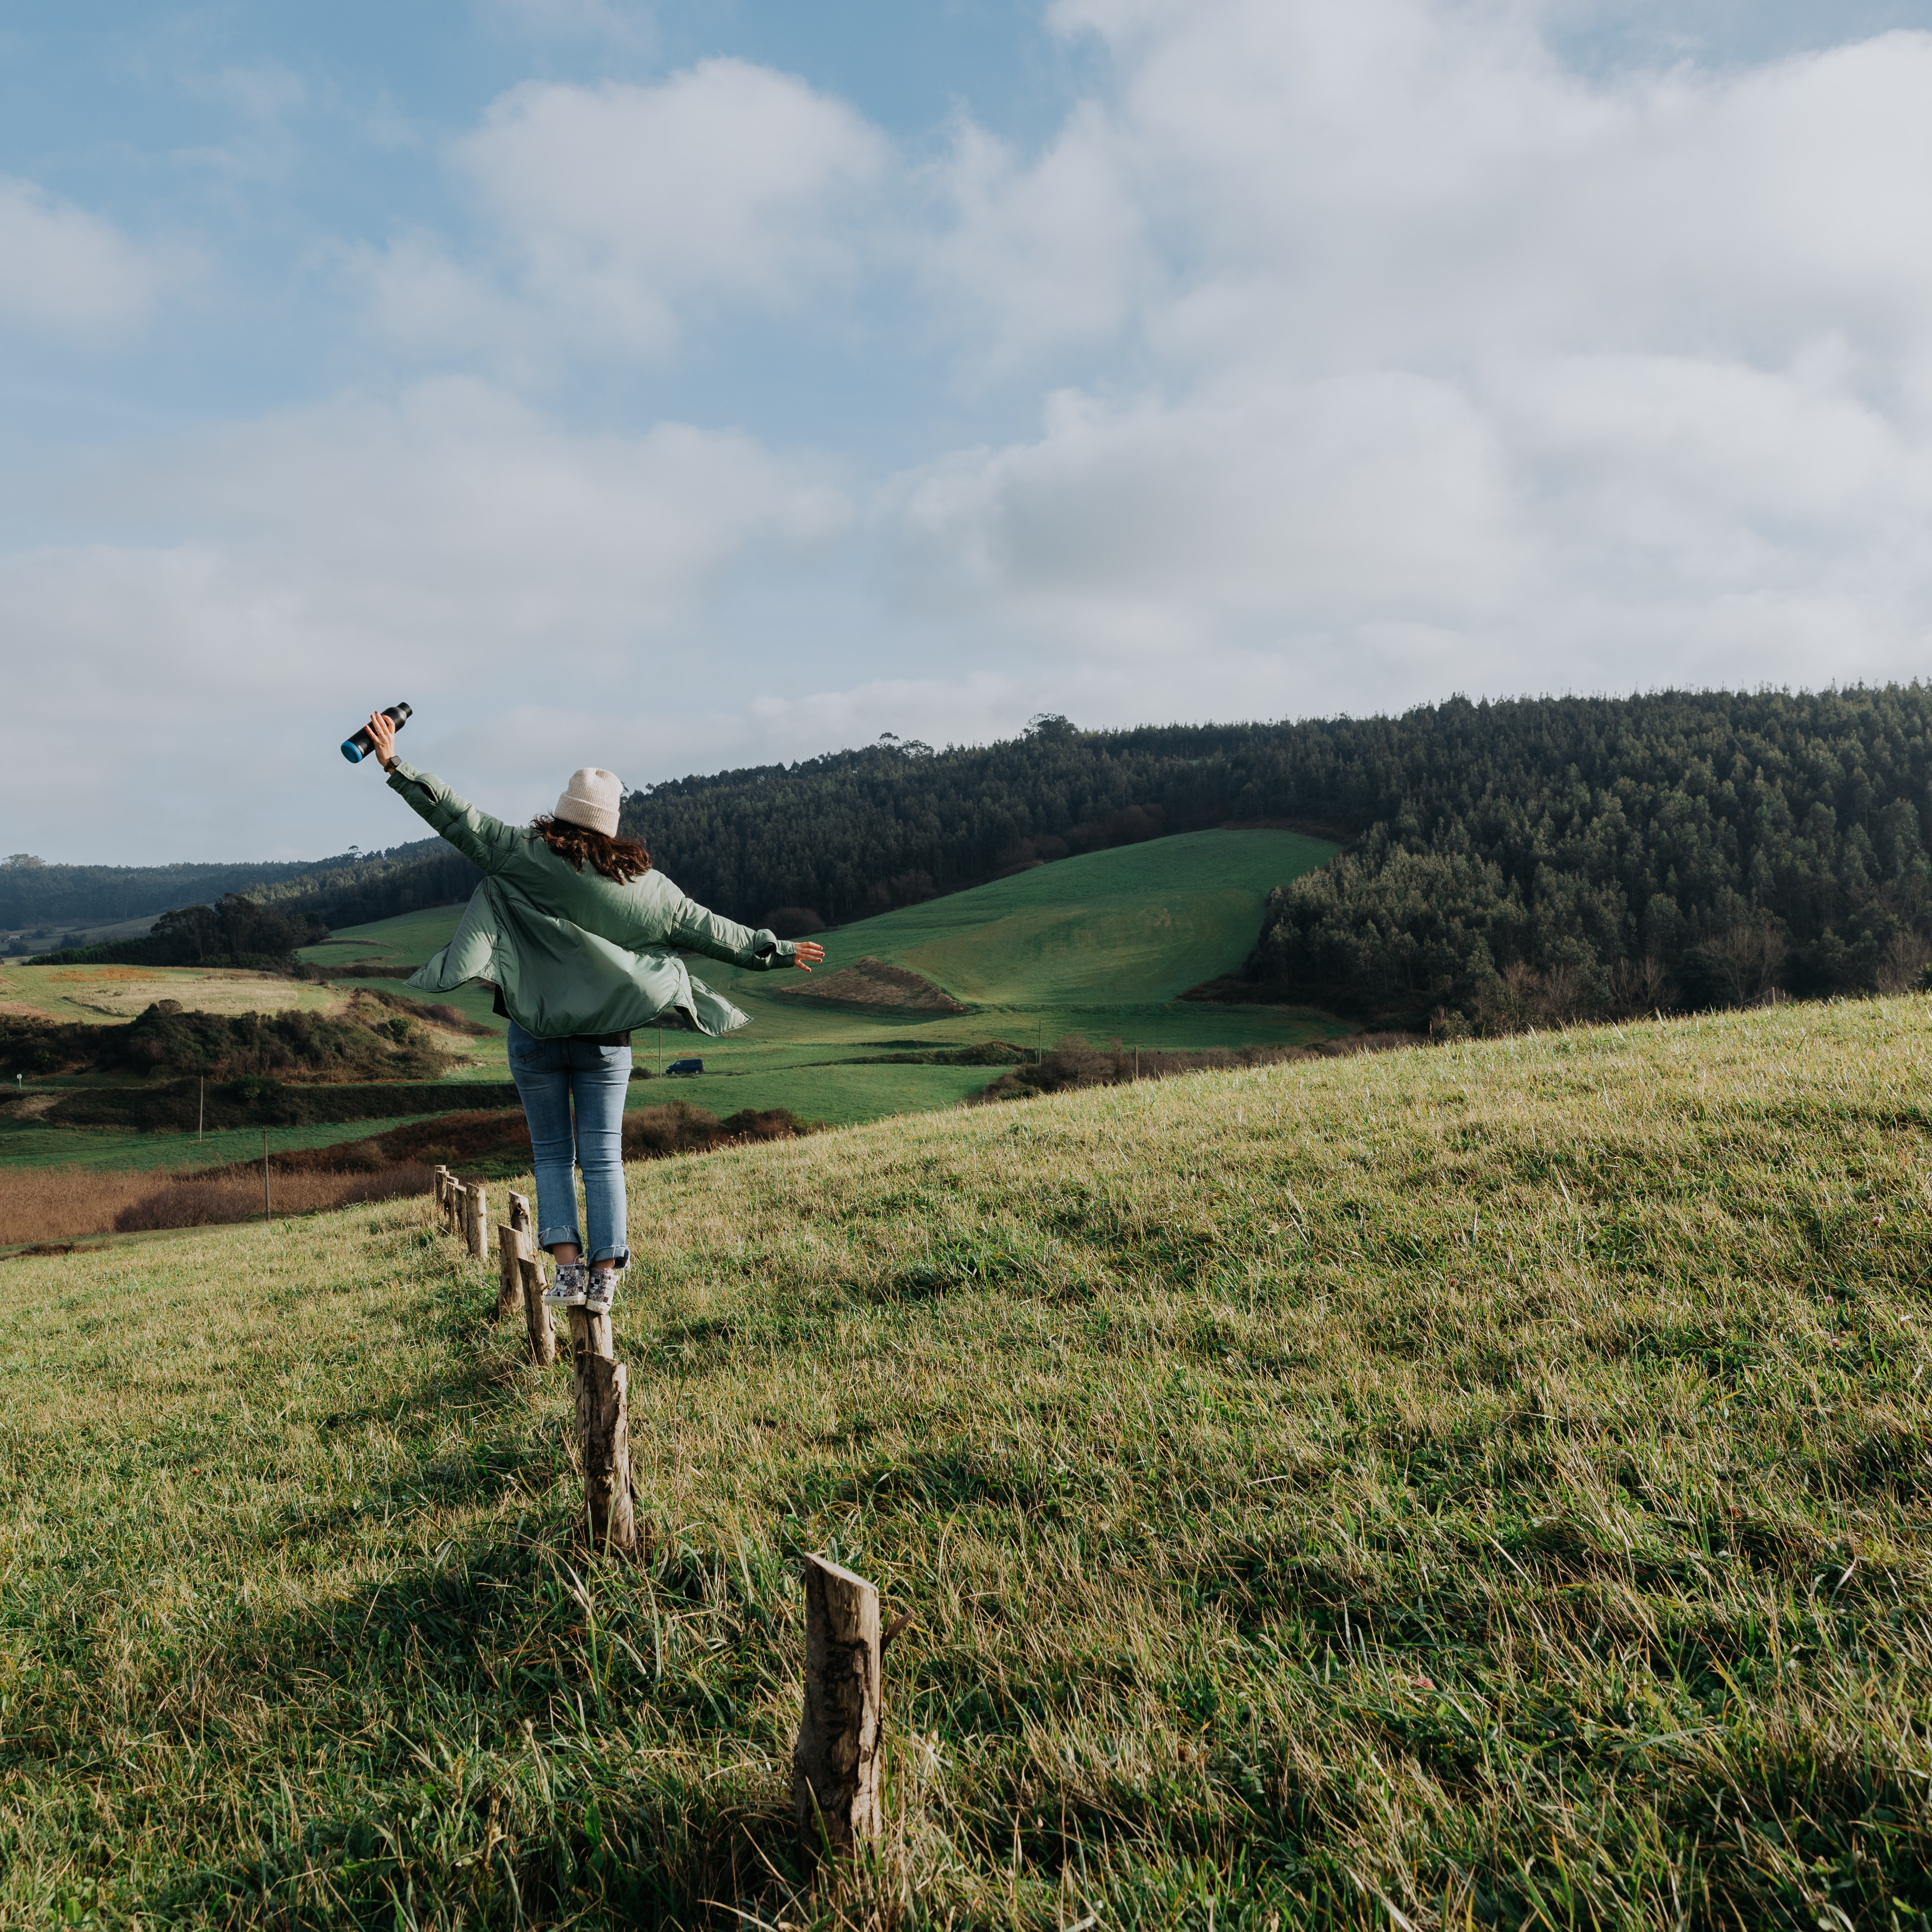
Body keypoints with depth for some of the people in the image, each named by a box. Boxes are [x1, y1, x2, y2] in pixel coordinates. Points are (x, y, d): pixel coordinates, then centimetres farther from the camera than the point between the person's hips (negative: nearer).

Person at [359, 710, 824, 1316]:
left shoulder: (526, 855, -5)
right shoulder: (641, 883, 0)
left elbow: (459, 819, -6)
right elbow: (706, 928, 7)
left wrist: (396, 765, 1)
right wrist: (776, 950, 18)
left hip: (535, 1036, -1)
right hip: (606, 1040, 1)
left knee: (552, 1154, 10)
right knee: (603, 1158, 6)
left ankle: (568, 1269, 1)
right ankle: (604, 1278, 5)